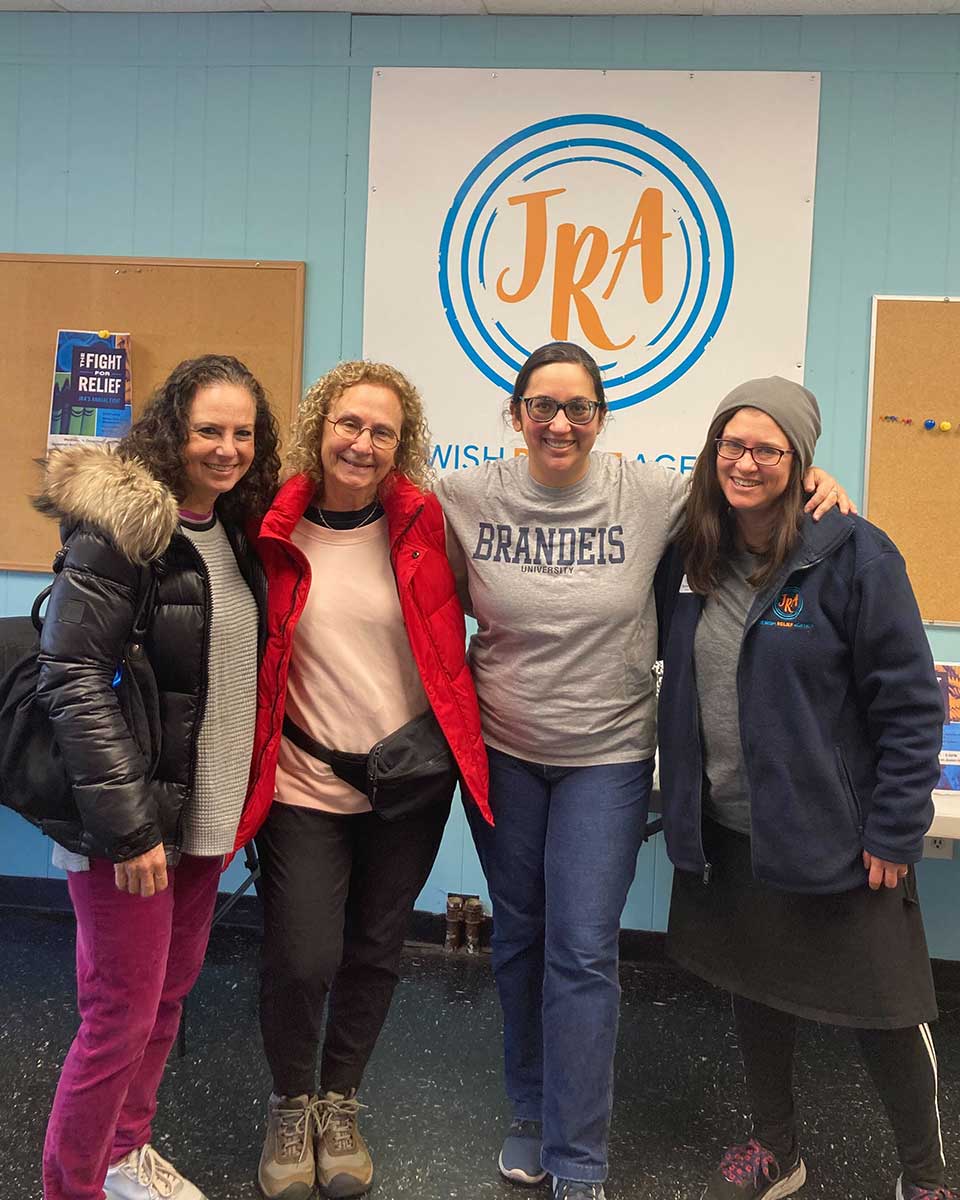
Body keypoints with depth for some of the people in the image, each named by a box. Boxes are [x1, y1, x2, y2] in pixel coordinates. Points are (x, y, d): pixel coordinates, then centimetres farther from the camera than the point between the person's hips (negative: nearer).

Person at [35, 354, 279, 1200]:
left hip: (202, 814, 8)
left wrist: (240, 800, 13)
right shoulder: (119, 528, -15)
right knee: (122, 1016, 1)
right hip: (131, 822, -7)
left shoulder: (233, 535, 8)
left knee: (170, 993, 19)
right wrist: (127, 824, -22)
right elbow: (72, 680, -21)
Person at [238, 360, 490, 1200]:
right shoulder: (274, 532, -8)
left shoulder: (423, 523, -6)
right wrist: (255, 760, -4)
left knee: (375, 954, 14)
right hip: (305, 783, -2)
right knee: (303, 959, -5)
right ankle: (291, 1107, 27)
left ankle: (340, 1102, 40)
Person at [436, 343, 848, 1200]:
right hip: (502, 751, 2)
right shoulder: (467, 500, -6)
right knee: (519, 939, 16)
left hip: (608, 755, -2)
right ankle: (533, 1113, 38)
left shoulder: (653, 496, -10)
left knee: (583, 954, -2)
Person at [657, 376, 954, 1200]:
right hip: (728, 833, 6)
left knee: (883, 1013, 9)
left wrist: (894, 833, -14)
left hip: (830, 837, -5)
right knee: (756, 994, 19)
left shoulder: (853, 554, -15)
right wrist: (680, 801, 9)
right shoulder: (699, 555, 2)